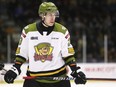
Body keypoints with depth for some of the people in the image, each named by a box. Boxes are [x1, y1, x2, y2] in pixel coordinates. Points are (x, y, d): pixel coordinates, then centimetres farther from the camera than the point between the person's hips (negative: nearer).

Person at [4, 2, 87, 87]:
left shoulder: (62, 31, -3)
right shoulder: (28, 31, -2)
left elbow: (68, 54, 1)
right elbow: (21, 53, 5)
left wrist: (75, 71, -9)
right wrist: (15, 69, -6)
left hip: (58, 77, 0)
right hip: (34, 77, 0)